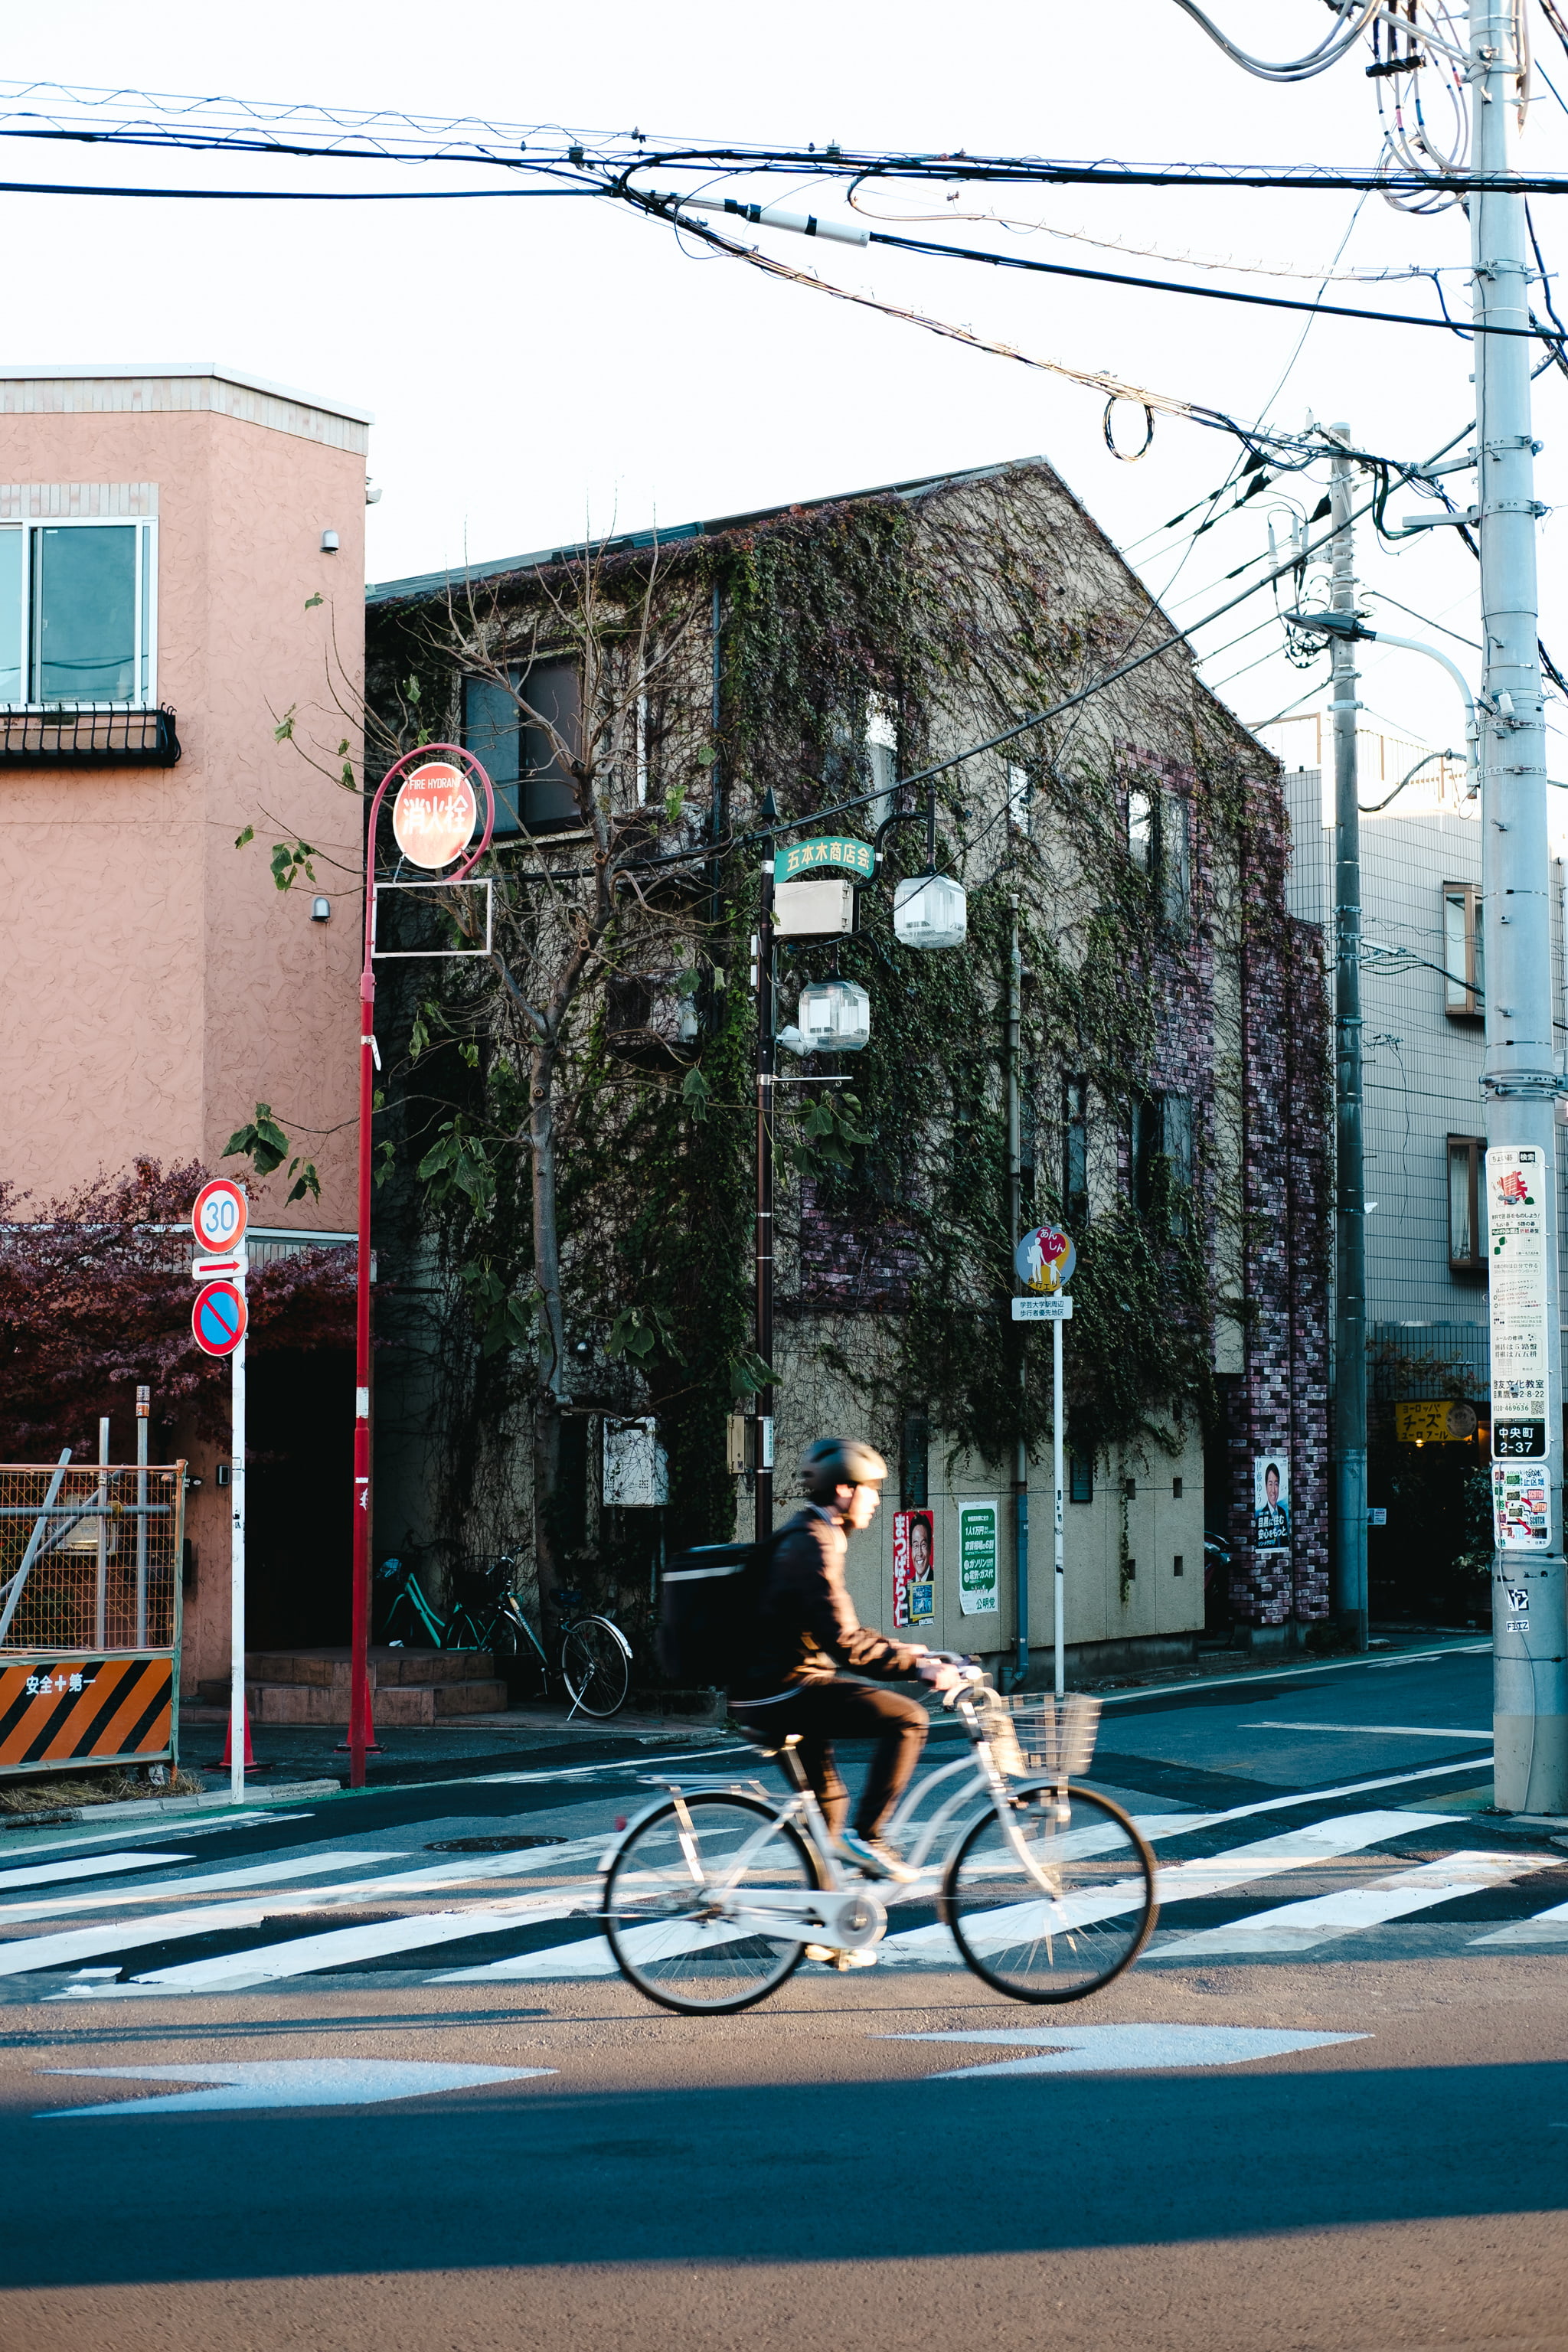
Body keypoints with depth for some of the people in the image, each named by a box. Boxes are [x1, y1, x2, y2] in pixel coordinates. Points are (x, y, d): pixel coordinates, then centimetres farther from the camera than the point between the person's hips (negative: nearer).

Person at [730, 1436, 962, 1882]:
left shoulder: (803, 1537, 17)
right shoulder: (814, 1546, -17)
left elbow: (836, 1629, 27)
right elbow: (842, 1643, -25)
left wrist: (901, 1649, 22)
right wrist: (917, 1666, -24)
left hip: (768, 1691, 11)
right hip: (782, 1693, -11)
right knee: (907, 1718, -16)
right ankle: (865, 1837, -13)